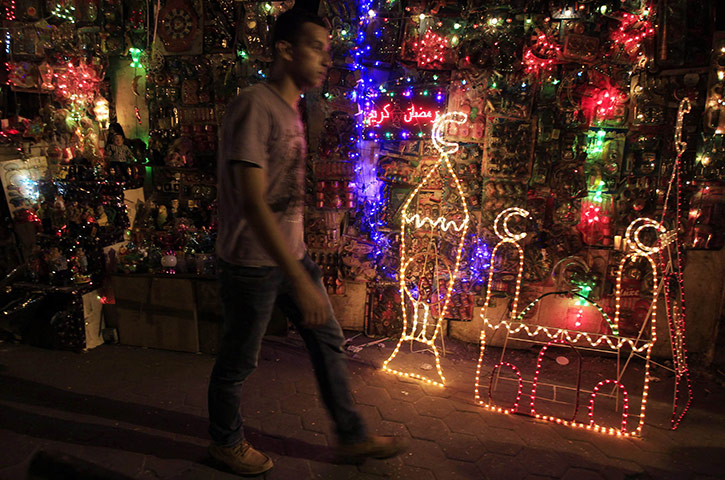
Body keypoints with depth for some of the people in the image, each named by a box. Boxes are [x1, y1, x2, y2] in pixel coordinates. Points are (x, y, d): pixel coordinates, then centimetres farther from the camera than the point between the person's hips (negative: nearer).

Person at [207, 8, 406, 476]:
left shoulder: (291, 109, 10)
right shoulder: (253, 105, -19)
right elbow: (252, 202, -27)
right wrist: (300, 280, -30)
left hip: (293, 254, 9)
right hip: (253, 263, -9)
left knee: (328, 341, 14)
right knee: (239, 361, 10)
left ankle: (353, 437, 31)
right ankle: (226, 442, 35)